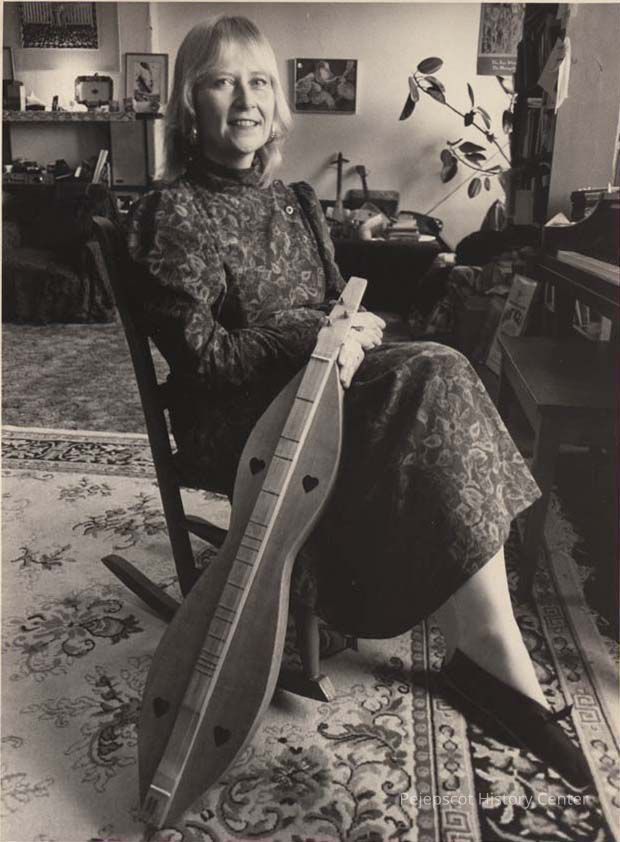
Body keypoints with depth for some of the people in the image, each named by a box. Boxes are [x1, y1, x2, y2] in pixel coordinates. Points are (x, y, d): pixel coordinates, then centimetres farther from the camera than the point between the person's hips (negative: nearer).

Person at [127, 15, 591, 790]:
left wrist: (354, 328, -5)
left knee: (436, 378, -22)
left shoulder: (294, 202, 17)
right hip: (234, 418, -6)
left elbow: (332, 304, 20)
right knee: (437, 379, -25)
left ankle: (483, 651, -21)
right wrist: (314, 339, -20)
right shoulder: (172, 214, -6)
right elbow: (197, 353, -13)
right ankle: (497, 656, -20)